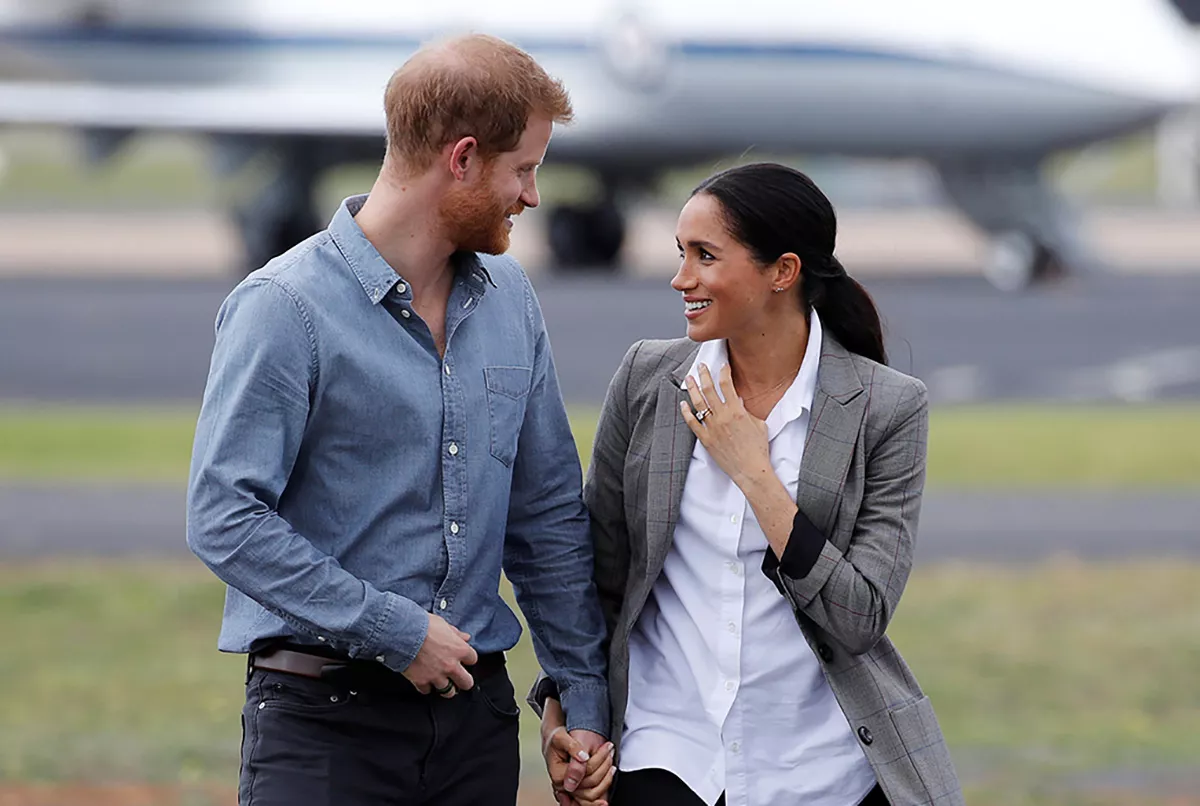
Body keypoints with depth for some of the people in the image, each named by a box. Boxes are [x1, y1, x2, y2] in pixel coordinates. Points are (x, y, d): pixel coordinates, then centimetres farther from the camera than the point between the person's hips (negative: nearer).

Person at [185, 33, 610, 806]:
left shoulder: (508, 296, 11)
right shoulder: (286, 307, -10)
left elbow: (548, 512, 16)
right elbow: (225, 518, -16)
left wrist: (585, 697, 11)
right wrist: (397, 632, -15)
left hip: (475, 711, 6)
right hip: (322, 714, -6)